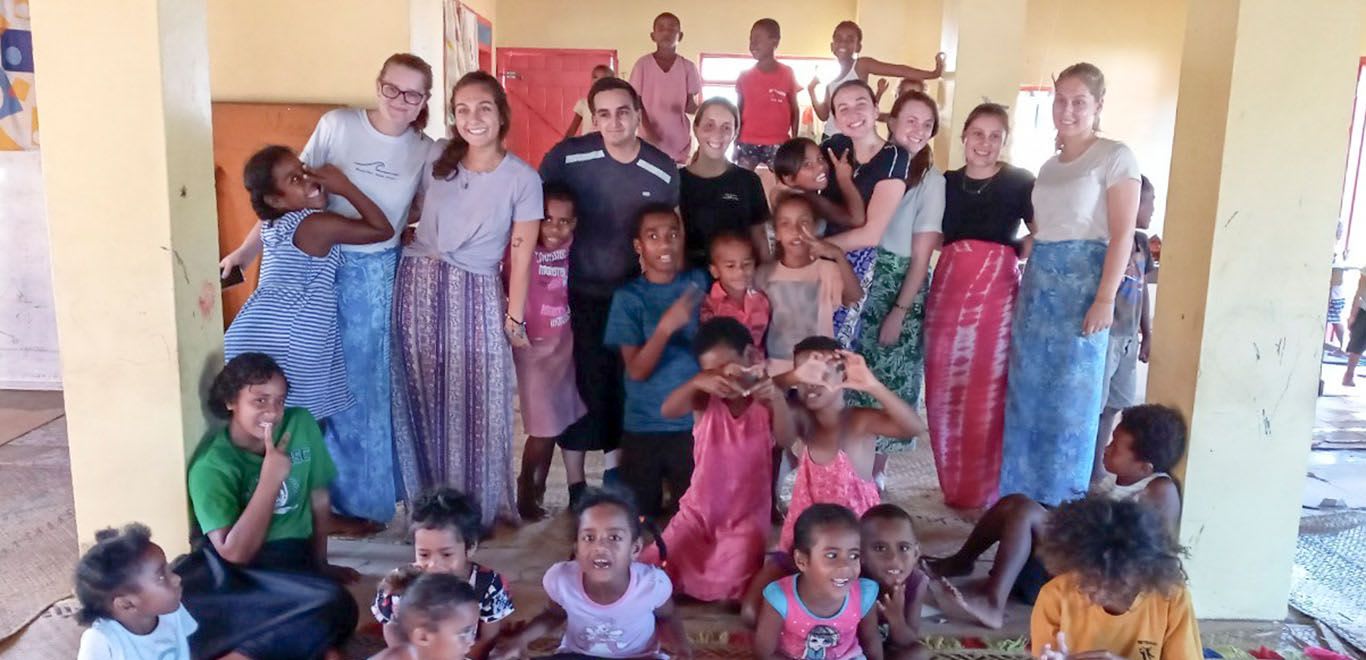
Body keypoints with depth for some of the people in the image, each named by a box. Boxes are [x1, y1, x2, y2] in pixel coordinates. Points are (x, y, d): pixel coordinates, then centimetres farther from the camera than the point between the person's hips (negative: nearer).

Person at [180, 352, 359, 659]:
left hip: (293, 561, 4)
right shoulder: (212, 465, -12)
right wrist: (271, 478, -23)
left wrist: (320, 564, 16)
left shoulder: (301, 425, -1)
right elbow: (235, 553, -21)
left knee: (336, 608, -31)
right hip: (236, 572, -4)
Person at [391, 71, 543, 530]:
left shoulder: (522, 179, -6)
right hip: (418, 286, 3)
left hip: (475, 296, -3)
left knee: (475, 403, 3)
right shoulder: (436, 156, 2)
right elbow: (414, 209, 15)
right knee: (422, 399, 9)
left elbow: (522, 254, -5)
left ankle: (480, 507, 20)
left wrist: (515, 317, -5)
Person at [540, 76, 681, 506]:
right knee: (580, 387, 2)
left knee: (626, 386, 12)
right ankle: (576, 487, 16)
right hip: (578, 294, -2)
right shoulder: (567, 157, -14)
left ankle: (615, 472, 31)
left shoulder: (664, 172, -7)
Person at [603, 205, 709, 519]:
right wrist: (667, 325, -24)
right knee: (641, 515, 9)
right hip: (644, 426, -1)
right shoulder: (628, 297, -5)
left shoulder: (698, 283, 1)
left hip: (695, 422, 1)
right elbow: (637, 370, -12)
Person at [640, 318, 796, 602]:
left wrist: (777, 399, -44)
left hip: (747, 514, -2)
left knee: (728, 588, -13)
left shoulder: (765, 398, -8)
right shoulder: (706, 398, -6)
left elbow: (786, 440, -25)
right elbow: (668, 410, -26)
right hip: (699, 509, 2)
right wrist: (698, 382, -46)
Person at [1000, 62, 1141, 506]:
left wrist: (1105, 299, -17)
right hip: (1038, 282, 7)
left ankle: (1062, 503, 12)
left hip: (1082, 283, -6)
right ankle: (1021, 495, 21)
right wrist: (1029, 283, 5)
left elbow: (1122, 235, -10)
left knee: (1070, 394, -1)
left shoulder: (1115, 157, -3)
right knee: (1027, 391, 9)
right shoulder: (1049, 166, 17)